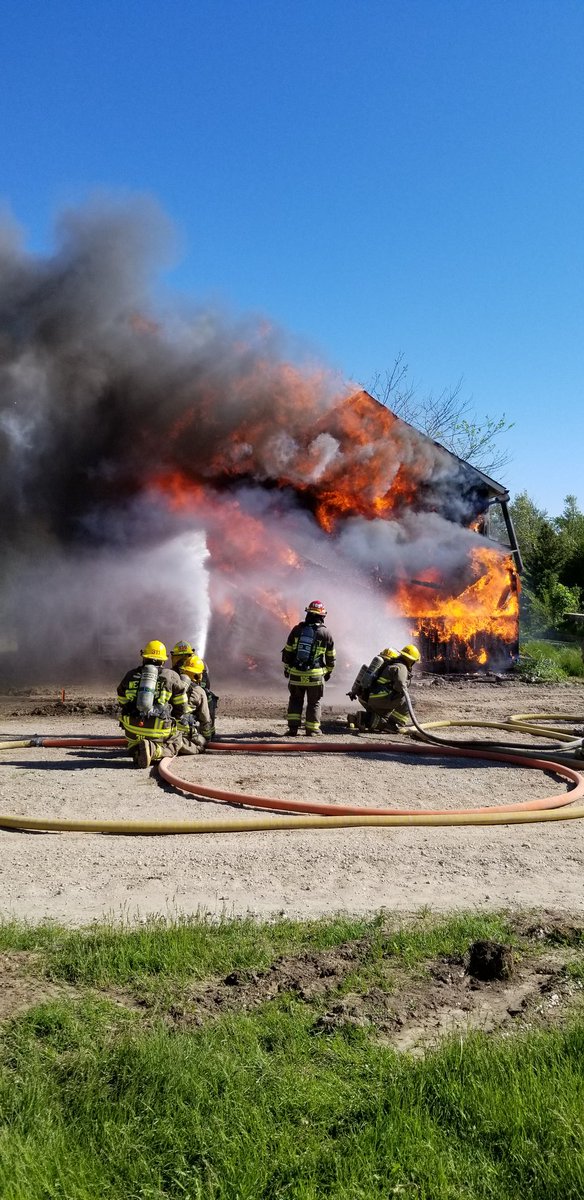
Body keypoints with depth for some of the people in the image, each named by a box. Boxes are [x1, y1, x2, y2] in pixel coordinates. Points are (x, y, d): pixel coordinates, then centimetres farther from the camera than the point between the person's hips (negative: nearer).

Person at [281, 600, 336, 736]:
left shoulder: (297, 630, 0)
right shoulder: (326, 634, -3)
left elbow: (287, 651, 6)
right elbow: (331, 657, 5)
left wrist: (286, 668, 18)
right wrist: (329, 671, 20)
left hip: (296, 674, 2)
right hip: (315, 675, -2)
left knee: (295, 700, 15)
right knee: (314, 702, 11)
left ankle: (293, 728, 8)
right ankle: (312, 730, 14)